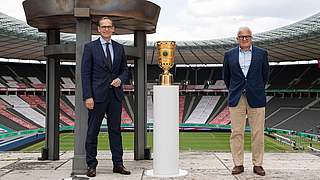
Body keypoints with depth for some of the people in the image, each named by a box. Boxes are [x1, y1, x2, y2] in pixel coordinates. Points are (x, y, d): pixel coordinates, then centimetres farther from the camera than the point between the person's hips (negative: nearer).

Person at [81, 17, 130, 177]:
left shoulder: (119, 48, 12)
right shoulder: (90, 47, 0)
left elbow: (125, 70, 17)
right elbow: (85, 73, -4)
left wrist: (120, 79, -7)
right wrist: (88, 96, -12)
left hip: (115, 95, 4)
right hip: (97, 95, -3)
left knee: (115, 130, 7)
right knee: (93, 131, 2)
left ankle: (118, 164, 14)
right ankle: (91, 165, 11)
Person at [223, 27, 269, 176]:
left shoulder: (262, 53, 6)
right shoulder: (229, 55, 7)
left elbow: (265, 75, 13)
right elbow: (226, 76, 16)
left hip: (256, 99, 0)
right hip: (236, 99, 1)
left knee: (258, 133, 2)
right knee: (236, 133, 1)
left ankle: (257, 164, 11)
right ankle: (238, 164, 10)